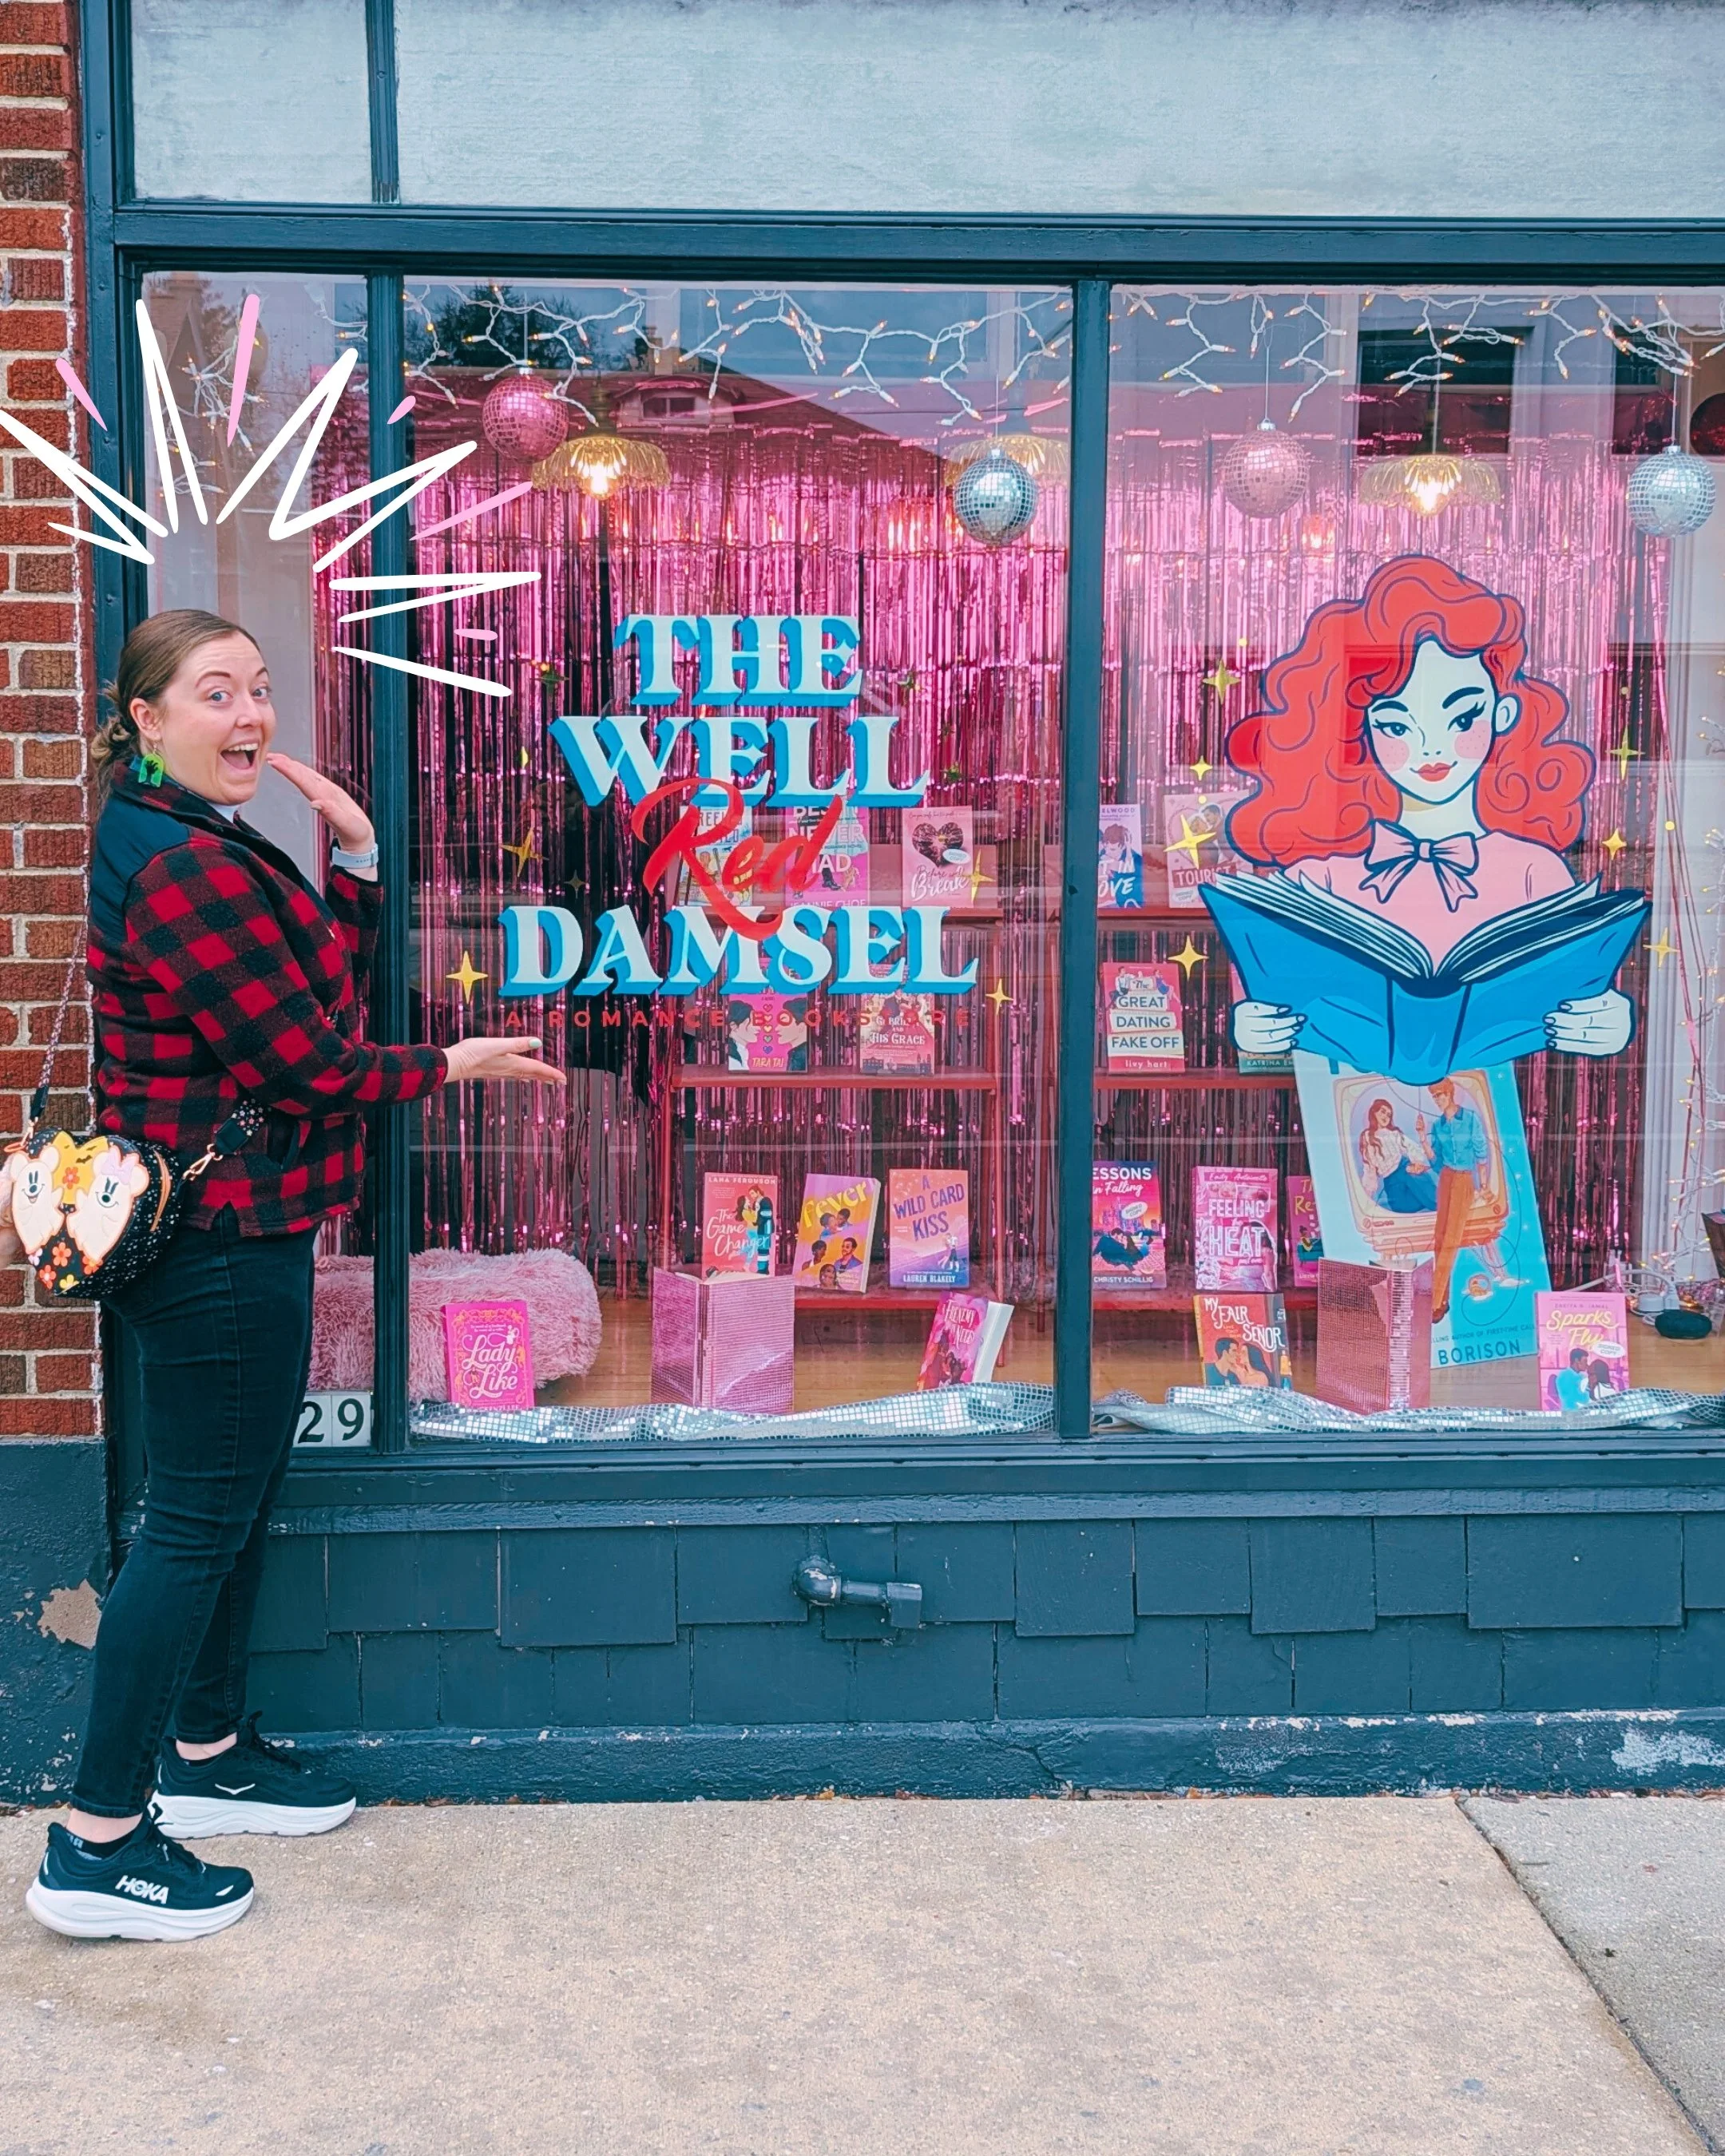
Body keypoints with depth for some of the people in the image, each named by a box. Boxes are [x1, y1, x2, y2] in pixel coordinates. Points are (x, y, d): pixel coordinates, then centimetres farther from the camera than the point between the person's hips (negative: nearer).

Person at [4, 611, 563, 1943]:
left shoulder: (203, 841, 14)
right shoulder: (181, 865, -20)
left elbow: (332, 983, 16)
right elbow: (304, 1060, -20)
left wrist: (355, 858, 4)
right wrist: (450, 1068, -6)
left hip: (237, 1231, 11)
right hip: (217, 1243, -11)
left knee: (241, 1501, 20)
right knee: (198, 1521, -3)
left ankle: (206, 1752, 36)